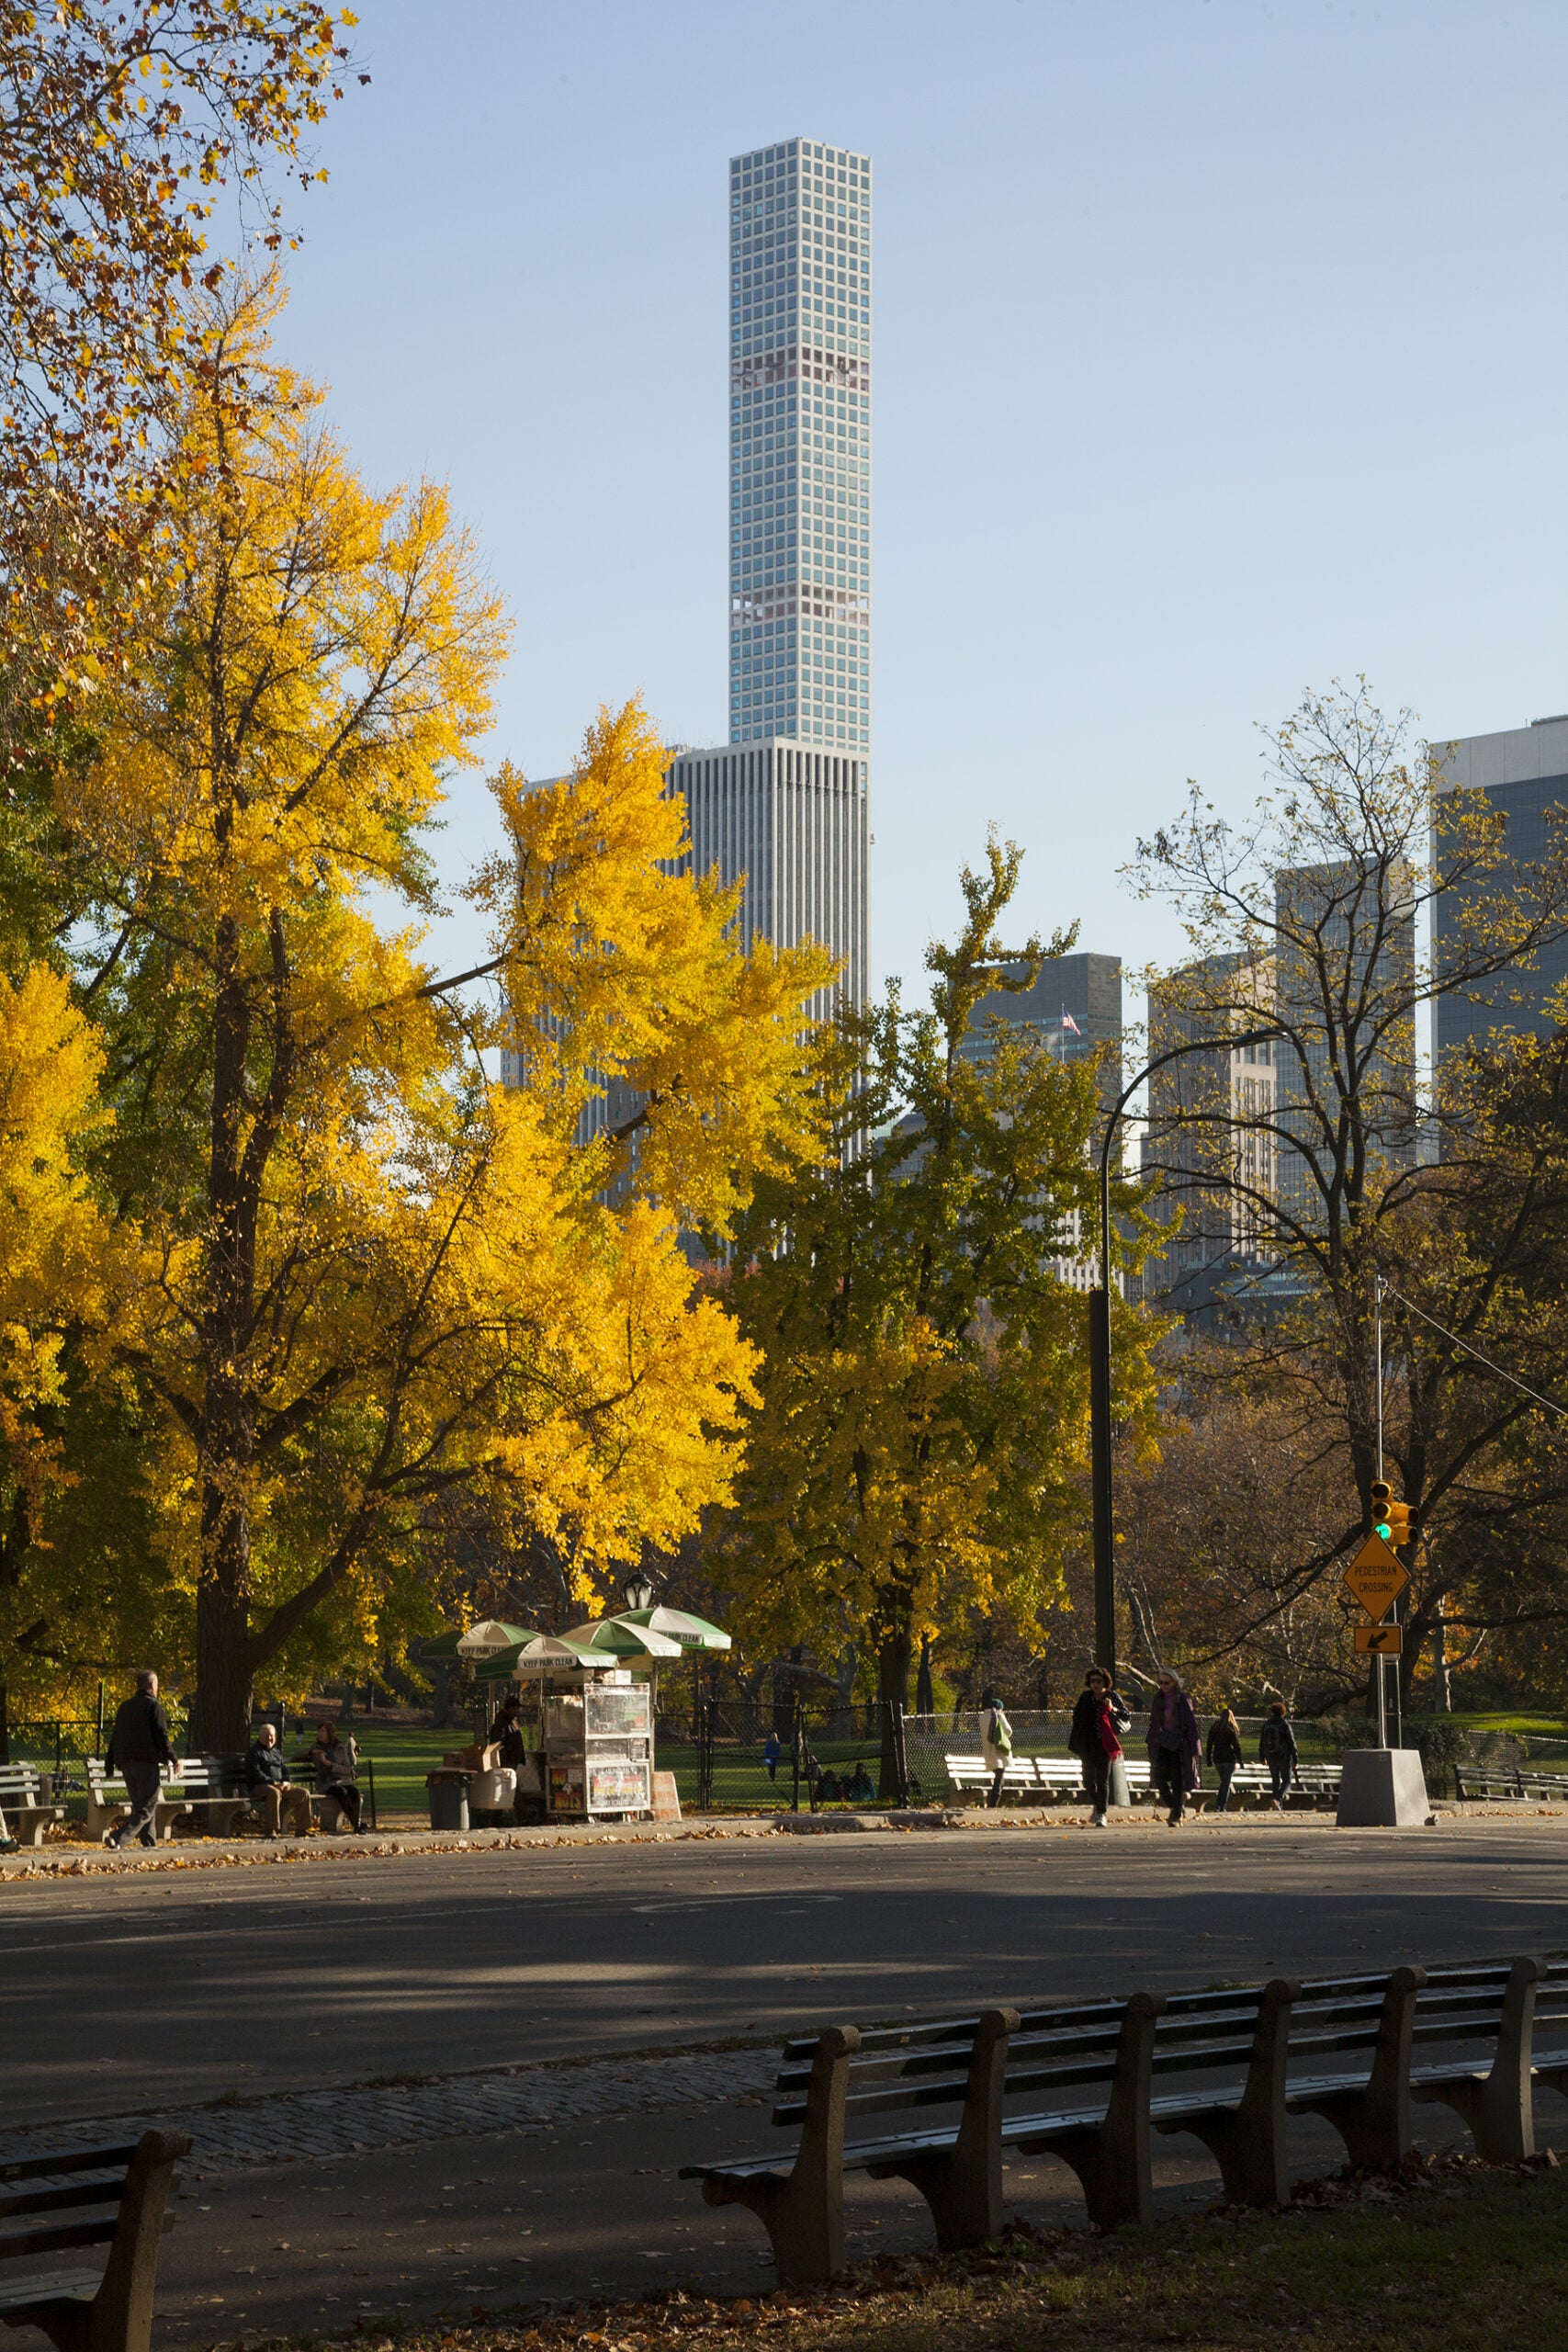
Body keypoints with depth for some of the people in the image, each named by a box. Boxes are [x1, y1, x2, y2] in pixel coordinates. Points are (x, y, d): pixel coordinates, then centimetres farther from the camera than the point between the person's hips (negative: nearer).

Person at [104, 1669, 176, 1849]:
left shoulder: (125, 1707, 14)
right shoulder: (153, 1705, -5)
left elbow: (115, 1737, 15)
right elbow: (161, 1736, -11)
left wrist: (109, 1765, 18)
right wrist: (173, 1759, -2)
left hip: (127, 1766, 7)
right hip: (147, 1764, -7)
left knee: (139, 1806, 16)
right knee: (146, 1810, -6)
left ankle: (150, 1844, 16)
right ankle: (118, 1838, -23)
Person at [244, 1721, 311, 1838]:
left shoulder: (277, 1752, 25)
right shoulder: (254, 1751, 2)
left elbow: (284, 1770, 23)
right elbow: (255, 1772, -11)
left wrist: (286, 1782, -2)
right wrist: (273, 1783, -21)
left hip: (280, 1786, 7)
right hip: (259, 1787, -7)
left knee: (304, 1793, -8)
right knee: (274, 1793, -41)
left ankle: (301, 1830, -3)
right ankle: (271, 1830, -40)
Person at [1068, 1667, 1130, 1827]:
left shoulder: (1113, 1697, 1)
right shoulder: (1085, 1698, 8)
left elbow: (1127, 1719, 0)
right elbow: (1076, 1720, 14)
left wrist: (1113, 1710, -17)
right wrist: (1074, 1744, 8)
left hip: (1105, 1744, -2)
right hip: (1088, 1746, 2)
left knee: (1103, 1780, -5)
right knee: (1088, 1779, 0)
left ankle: (1101, 1814, 0)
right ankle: (1095, 1805, 26)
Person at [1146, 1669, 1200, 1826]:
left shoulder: (1183, 1700, -5)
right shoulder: (1158, 1700, 8)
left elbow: (1191, 1725, -5)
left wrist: (1193, 1749, -9)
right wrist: (1152, 1747, 11)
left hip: (1179, 1745, -4)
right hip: (1162, 1744, 4)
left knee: (1178, 1781, -1)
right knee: (1160, 1778, -8)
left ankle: (1177, 1816, 5)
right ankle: (1177, 1807, 13)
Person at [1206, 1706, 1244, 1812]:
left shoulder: (1213, 1728, 6)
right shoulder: (1232, 1729, -5)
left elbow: (1209, 1744, 8)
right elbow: (1236, 1745, -8)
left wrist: (1209, 1759, 13)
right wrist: (1240, 1760, -4)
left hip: (1217, 1758, 4)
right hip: (1229, 1758, -4)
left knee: (1223, 1781, 17)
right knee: (1226, 1782, 1)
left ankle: (1219, 1805, 12)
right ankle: (1222, 1806, -7)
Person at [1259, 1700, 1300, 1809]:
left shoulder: (1266, 1724, 2)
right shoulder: (1285, 1725, -12)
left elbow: (1261, 1742, 8)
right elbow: (1292, 1743, -11)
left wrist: (1262, 1758, 18)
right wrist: (1295, 1759, -4)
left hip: (1271, 1758, 4)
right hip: (1284, 1757, -4)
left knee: (1276, 1782, 15)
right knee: (1286, 1782, 5)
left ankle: (1279, 1806, 14)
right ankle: (1278, 1799, -20)